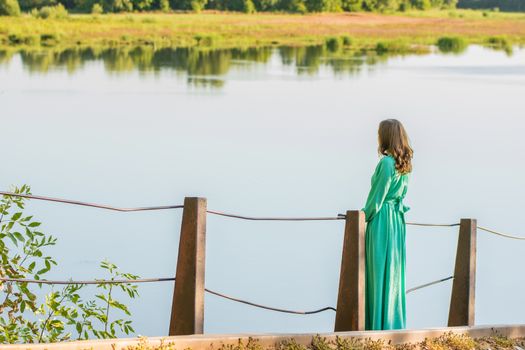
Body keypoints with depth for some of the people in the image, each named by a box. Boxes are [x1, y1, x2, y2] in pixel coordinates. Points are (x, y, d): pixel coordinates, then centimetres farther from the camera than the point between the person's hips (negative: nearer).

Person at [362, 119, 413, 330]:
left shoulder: (386, 162, -16)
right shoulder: (405, 164, 9)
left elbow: (376, 197, -14)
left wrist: (365, 217, -5)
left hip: (381, 220, -8)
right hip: (397, 220, 8)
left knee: (380, 272, -3)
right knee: (394, 272, 11)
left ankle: (380, 324, -2)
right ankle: (395, 323, 13)